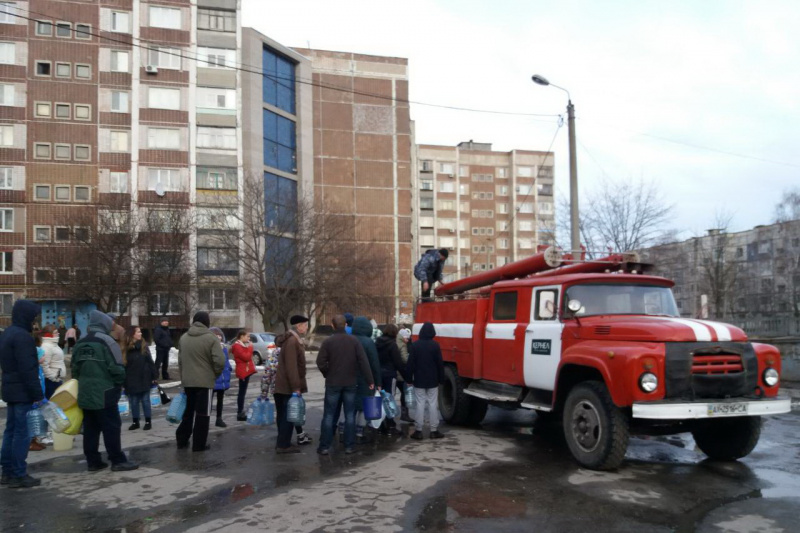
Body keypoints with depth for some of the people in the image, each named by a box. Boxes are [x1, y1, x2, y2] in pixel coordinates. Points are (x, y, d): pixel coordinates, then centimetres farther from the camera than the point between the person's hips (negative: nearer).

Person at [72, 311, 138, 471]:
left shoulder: (79, 344, 9)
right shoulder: (107, 341, -13)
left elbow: (75, 369, 15)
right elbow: (117, 368, -15)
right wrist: (119, 384, 1)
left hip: (85, 394, 7)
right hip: (104, 394, -7)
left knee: (90, 429, 12)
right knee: (112, 427, -1)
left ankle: (93, 461, 16)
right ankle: (118, 461, 2)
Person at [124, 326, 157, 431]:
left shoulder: (144, 346, -1)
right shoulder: (126, 348, -6)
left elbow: (150, 361, 1)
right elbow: (122, 364, -5)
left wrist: (154, 375, -1)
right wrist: (123, 380, -8)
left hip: (144, 379, 0)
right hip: (131, 380, 0)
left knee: (145, 401, 8)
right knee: (134, 402, 10)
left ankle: (148, 421, 17)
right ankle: (135, 422, 22)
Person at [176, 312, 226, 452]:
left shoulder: (183, 338, 6)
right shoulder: (211, 338, -12)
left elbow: (180, 360, 11)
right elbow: (219, 361, -17)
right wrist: (215, 373, 1)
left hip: (187, 381, 5)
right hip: (205, 381, -5)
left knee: (189, 411, 19)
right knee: (203, 414, 4)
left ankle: (182, 440, 23)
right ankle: (199, 444, 7)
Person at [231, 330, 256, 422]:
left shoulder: (243, 345, 17)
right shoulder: (237, 346, -13)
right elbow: (246, 357, -21)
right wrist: (250, 348, -11)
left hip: (246, 370, 10)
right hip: (243, 371, -10)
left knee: (242, 392, 12)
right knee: (242, 393, -6)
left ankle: (241, 412, 17)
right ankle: (240, 414, -3)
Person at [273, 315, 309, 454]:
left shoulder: (294, 339, 16)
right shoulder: (292, 341, -18)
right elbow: (291, 366, -24)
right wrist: (296, 387, -24)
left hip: (283, 385, 10)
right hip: (289, 386, -10)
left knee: (284, 415, 14)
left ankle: (283, 442, 22)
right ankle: (283, 445, 1)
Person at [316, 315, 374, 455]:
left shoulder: (328, 341, -7)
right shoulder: (354, 341, -2)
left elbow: (321, 363, -11)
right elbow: (364, 362, -7)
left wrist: (328, 374, 7)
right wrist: (370, 380, -4)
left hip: (332, 383, -1)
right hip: (350, 383, 1)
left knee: (329, 415, 5)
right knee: (350, 415, 8)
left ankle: (324, 446, 5)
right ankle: (349, 446, 9)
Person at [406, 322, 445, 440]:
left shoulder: (415, 345, -4)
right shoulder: (435, 345, -6)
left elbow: (411, 364, -3)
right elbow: (440, 363, -4)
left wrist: (409, 379, 4)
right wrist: (441, 379, 4)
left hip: (419, 380, 1)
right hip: (433, 380, 0)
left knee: (420, 404, 2)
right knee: (433, 404, 4)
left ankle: (418, 431, 3)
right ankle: (434, 430, 7)